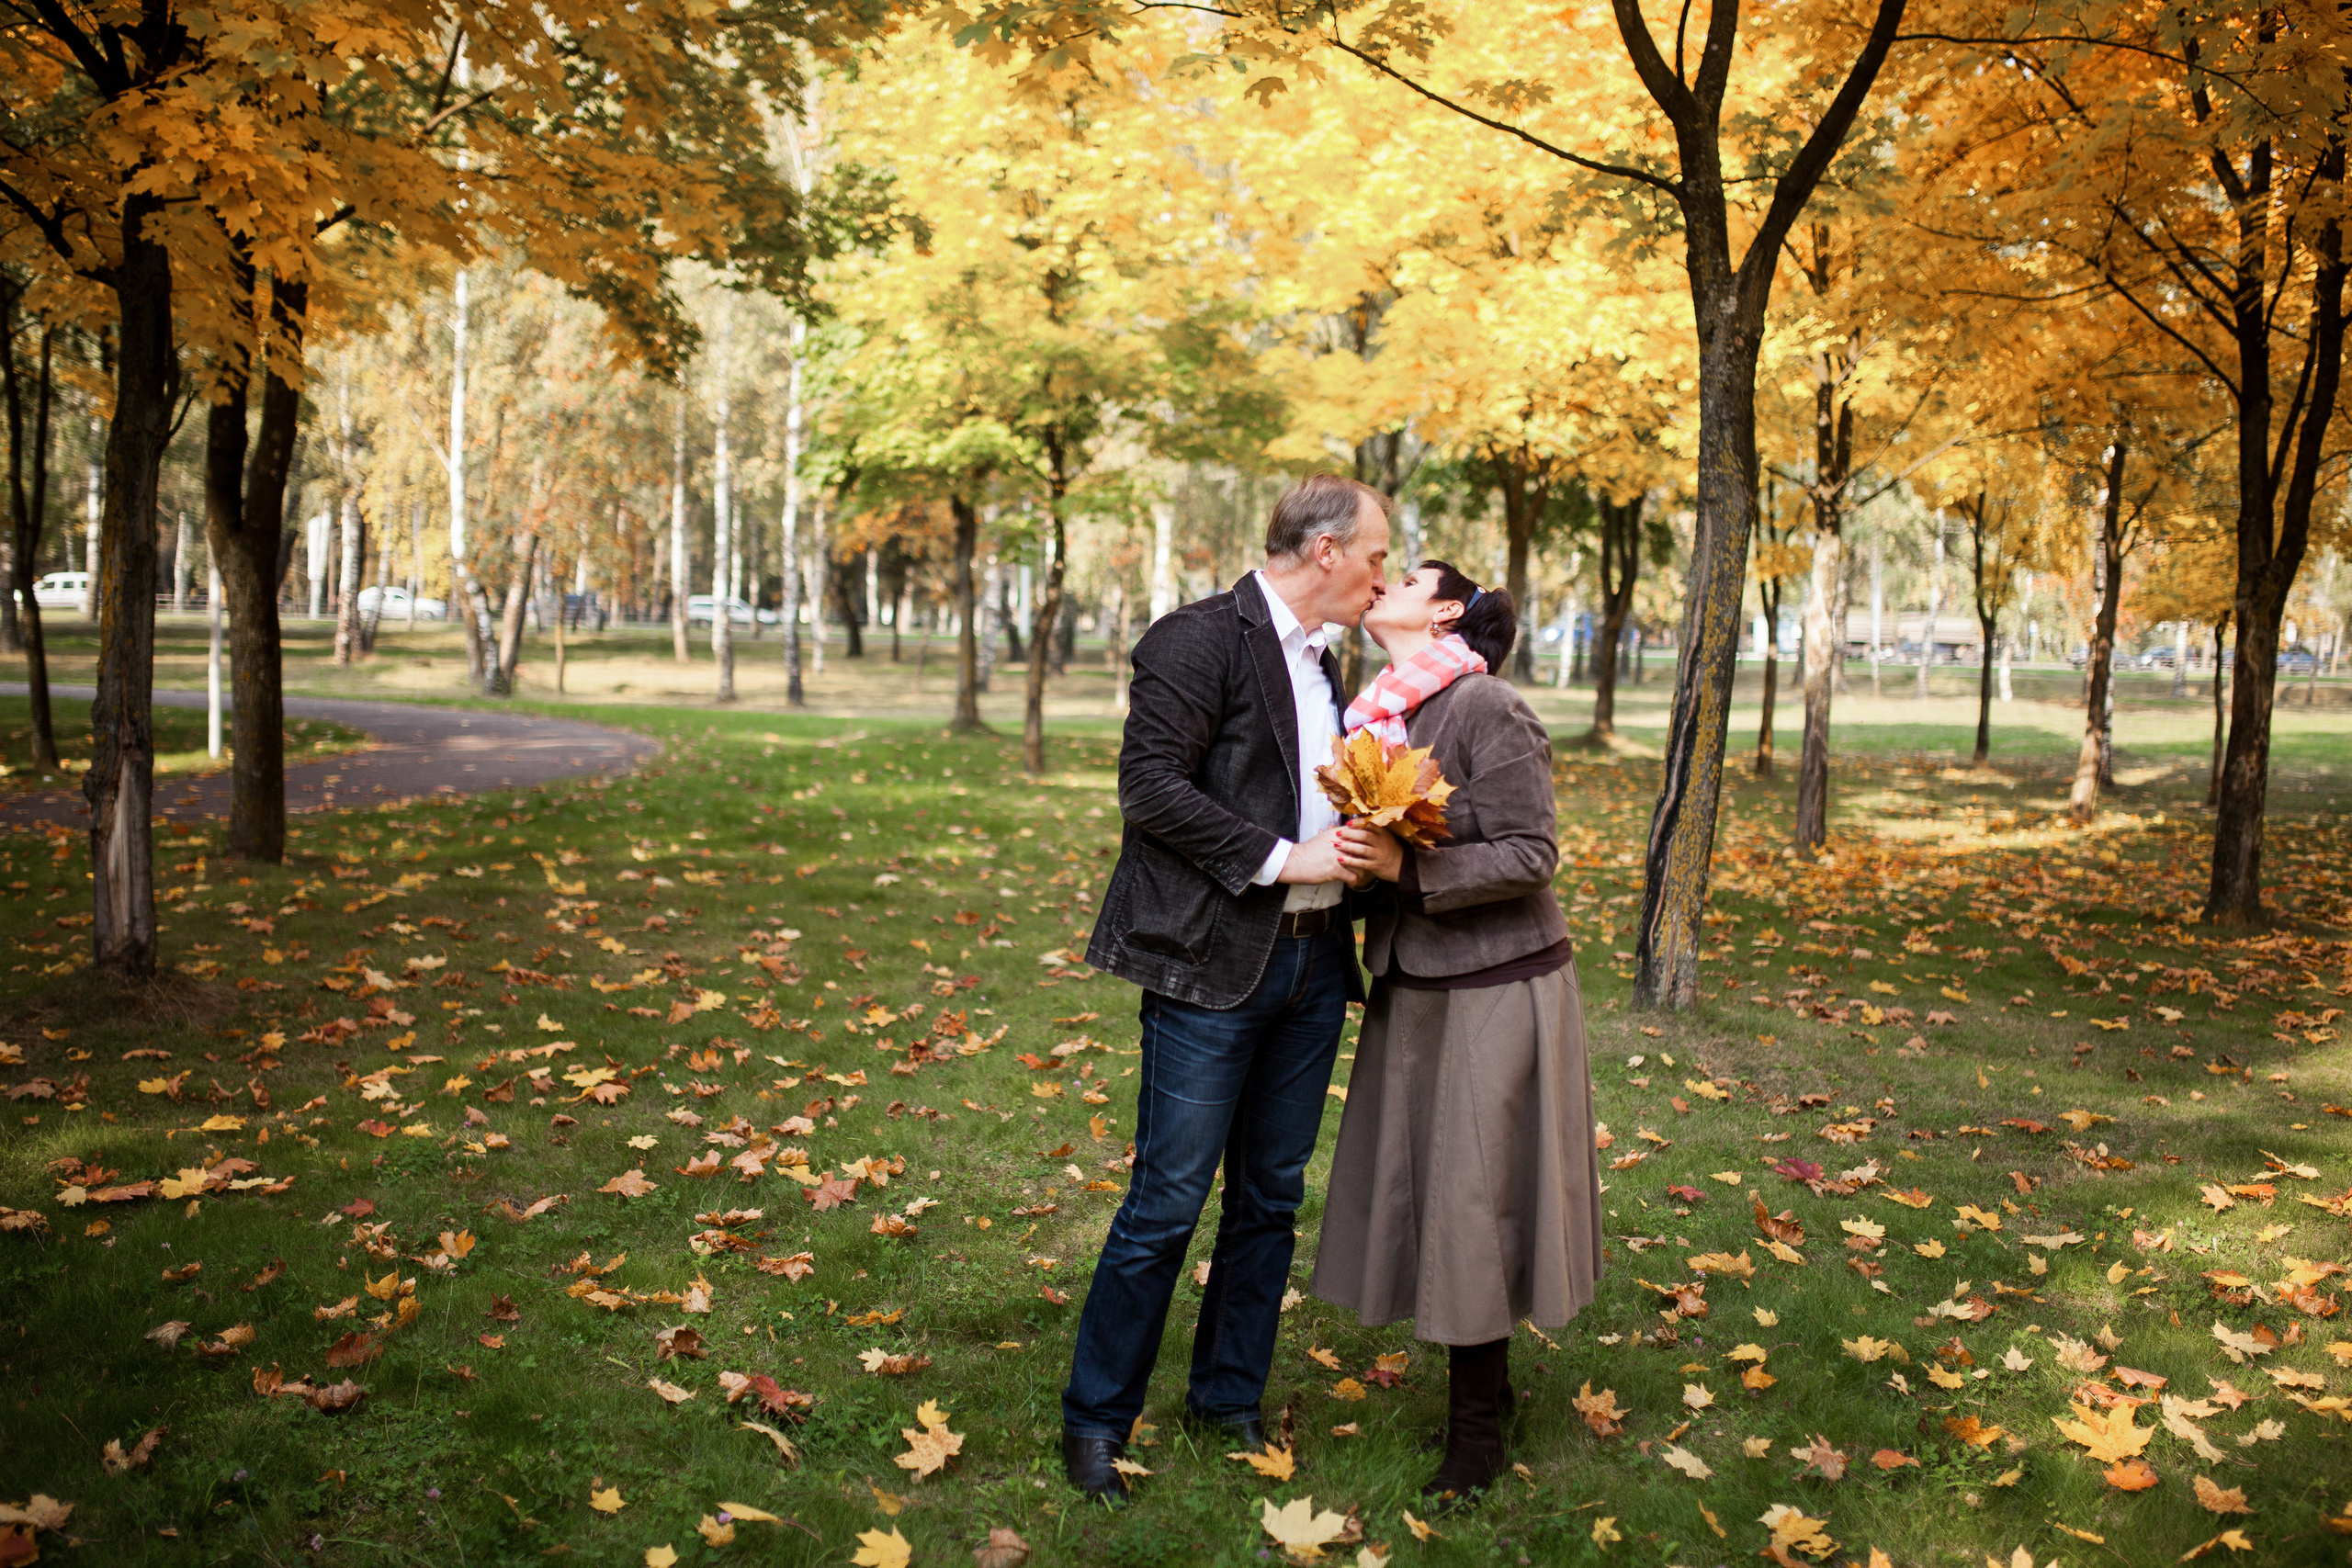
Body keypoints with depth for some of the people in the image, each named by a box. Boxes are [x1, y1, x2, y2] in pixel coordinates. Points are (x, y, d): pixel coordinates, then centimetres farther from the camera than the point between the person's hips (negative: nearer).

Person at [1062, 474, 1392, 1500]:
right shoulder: (1200, 640, -10)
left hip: (1312, 964, 8)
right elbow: (1151, 788, -17)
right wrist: (1282, 858, -18)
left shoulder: (1322, 664, 17)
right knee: (1167, 1201, -1)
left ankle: (1229, 1398, 31)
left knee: (1271, 1196, 15)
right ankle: (1096, 1418, 15)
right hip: (1214, 963, -8)